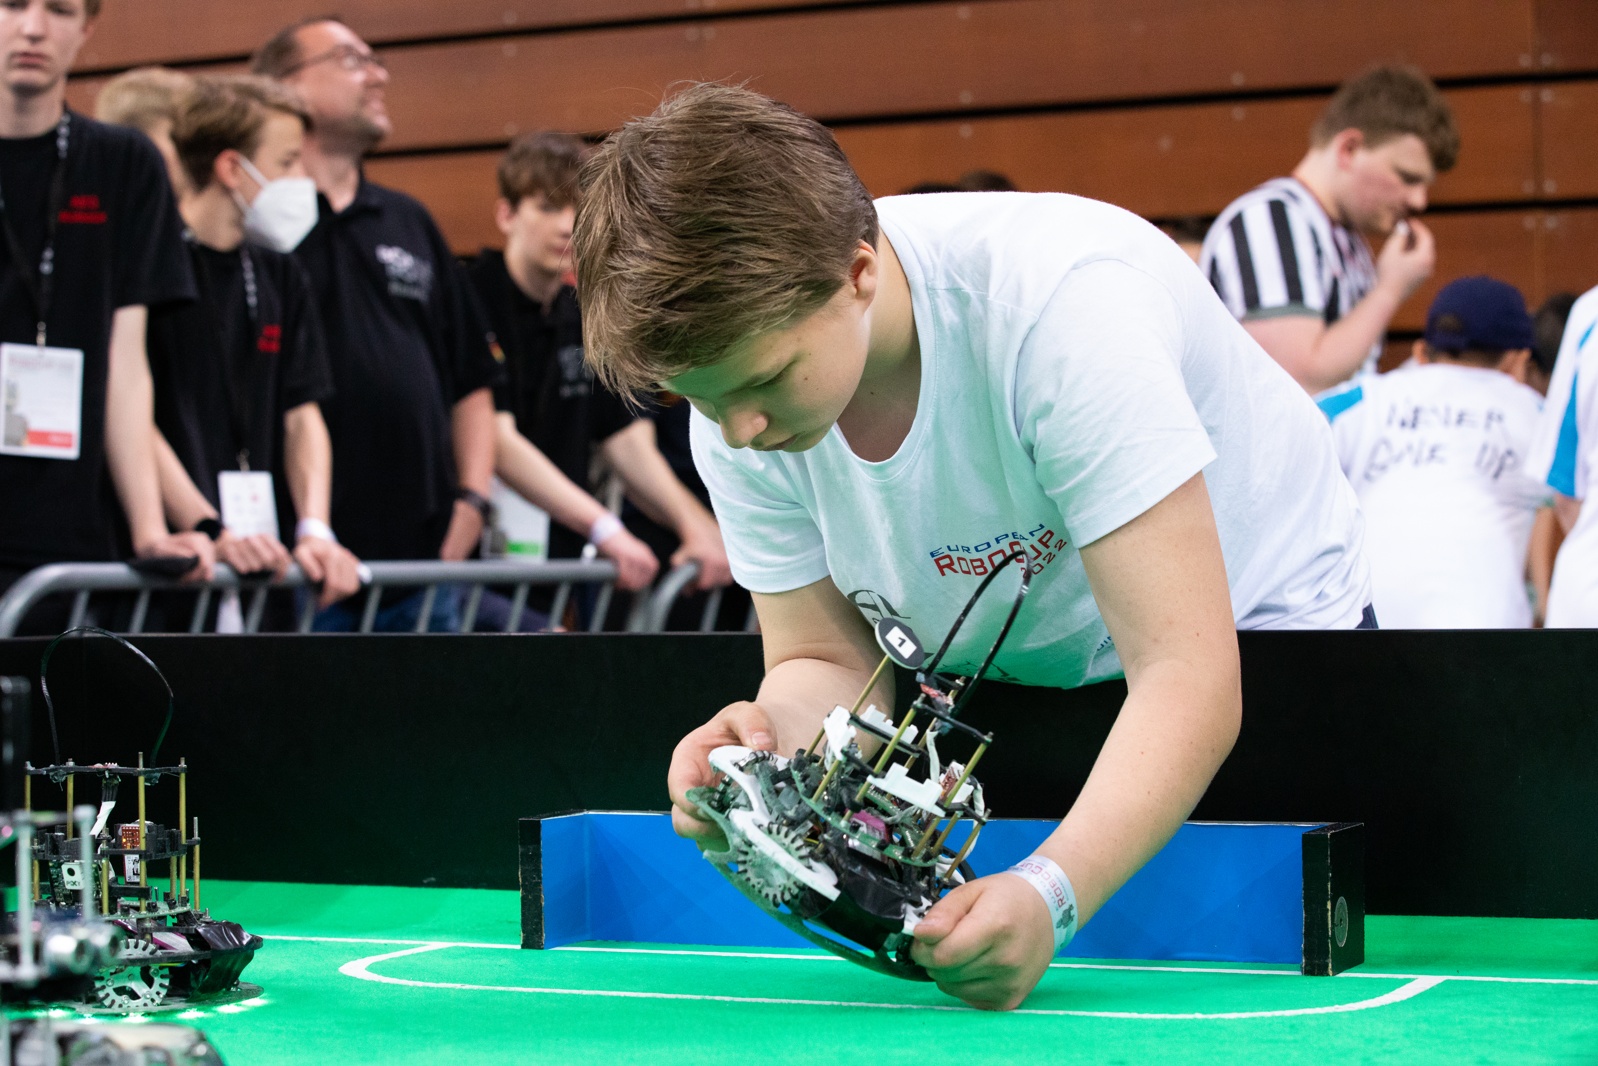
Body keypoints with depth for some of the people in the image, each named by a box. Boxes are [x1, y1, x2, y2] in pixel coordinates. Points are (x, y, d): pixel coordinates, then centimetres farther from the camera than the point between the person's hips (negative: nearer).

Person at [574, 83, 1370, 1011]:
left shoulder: (1063, 301, -37)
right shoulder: (735, 369, -19)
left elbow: (1186, 678, -40)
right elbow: (828, 658, -9)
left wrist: (1049, 893, -56)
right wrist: (777, 728, -34)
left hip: (1244, 630, -4)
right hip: (996, 681, 5)